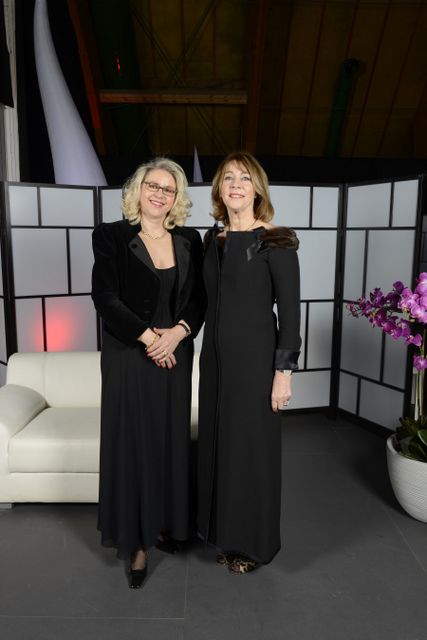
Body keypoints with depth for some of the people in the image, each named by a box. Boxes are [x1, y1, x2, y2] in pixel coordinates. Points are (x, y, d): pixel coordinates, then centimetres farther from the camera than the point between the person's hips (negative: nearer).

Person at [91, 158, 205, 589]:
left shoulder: (189, 241, 7)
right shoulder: (111, 236, -3)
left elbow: (199, 298, 5)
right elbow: (105, 298, -10)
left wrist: (178, 332, -13)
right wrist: (147, 337, -15)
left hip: (175, 355, 4)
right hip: (129, 356, -3)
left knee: (171, 440, 11)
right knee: (132, 443, 4)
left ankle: (165, 523, 31)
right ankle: (136, 540, 19)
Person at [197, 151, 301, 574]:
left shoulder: (275, 241, -10)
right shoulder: (212, 239, 8)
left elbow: (289, 309, -12)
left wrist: (284, 370, -14)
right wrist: (209, 353, 13)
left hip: (255, 355, -6)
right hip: (215, 353, 6)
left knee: (252, 445, 5)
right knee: (217, 441, 14)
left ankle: (253, 542, 27)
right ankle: (224, 532, 34)